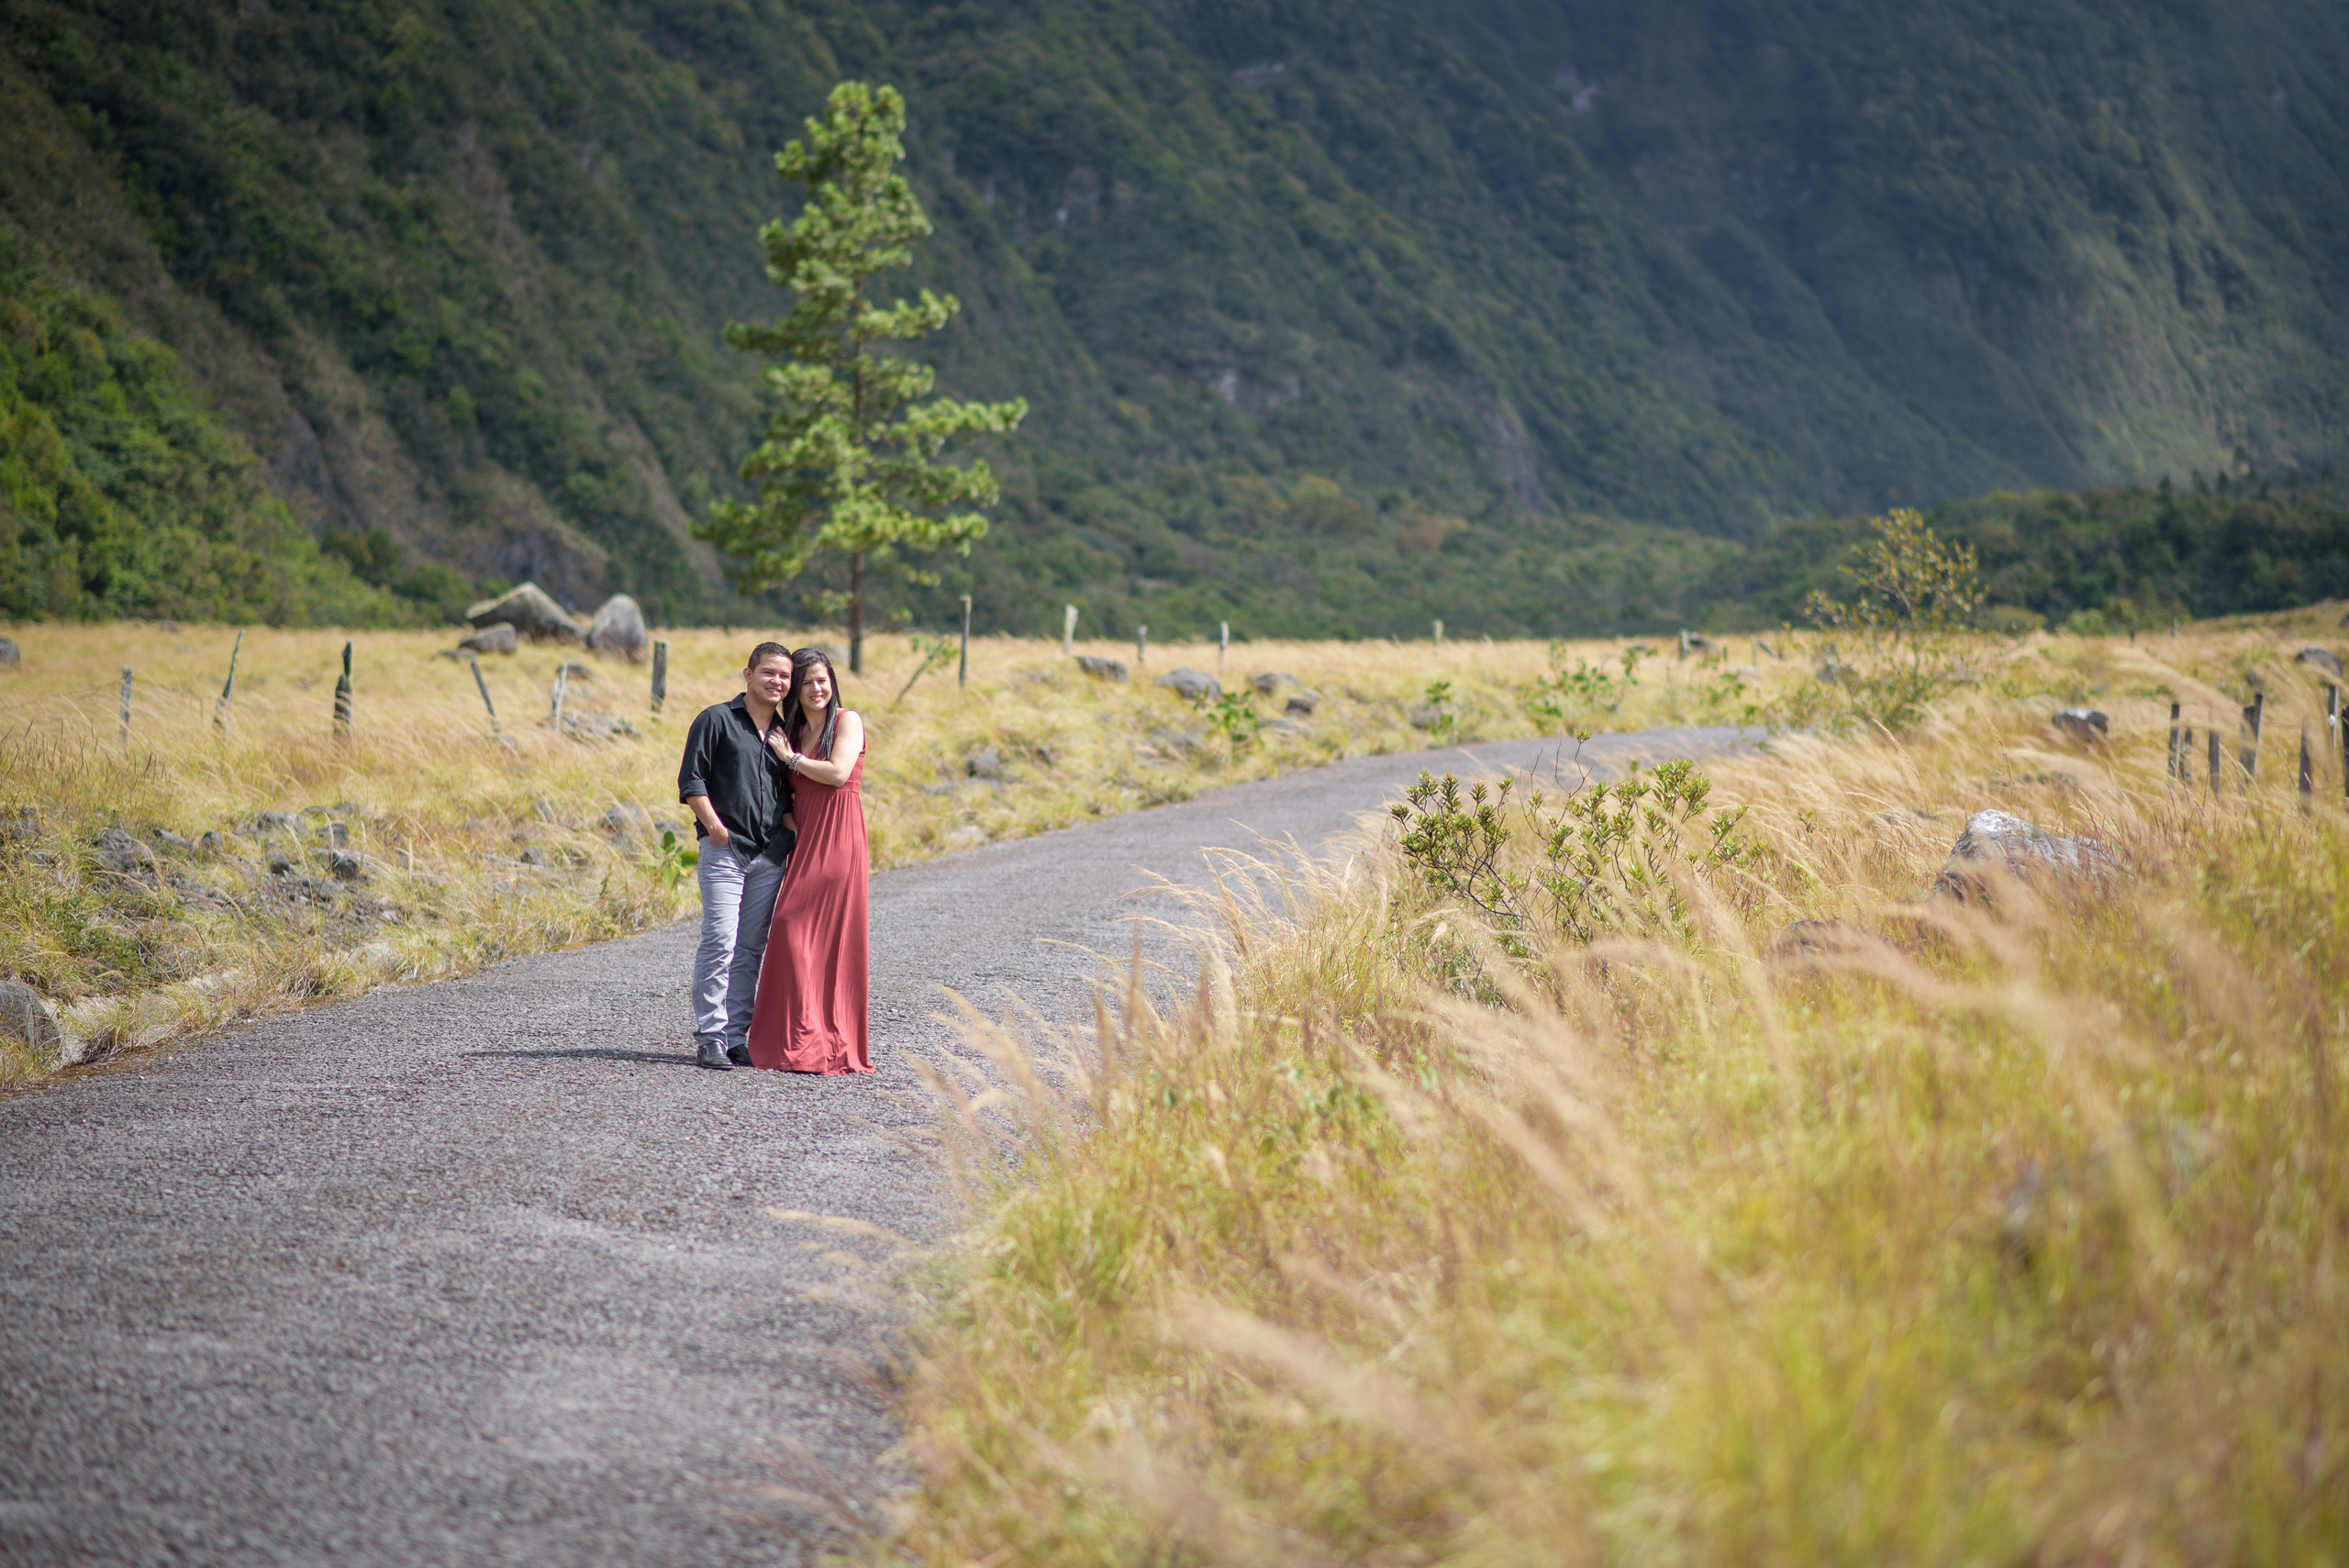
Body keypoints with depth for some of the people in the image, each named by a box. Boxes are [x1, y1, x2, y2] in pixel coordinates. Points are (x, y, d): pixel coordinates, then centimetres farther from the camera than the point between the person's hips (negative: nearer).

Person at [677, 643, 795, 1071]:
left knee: (751, 950, 5)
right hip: (724, 851, -5)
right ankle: (710, 1038, -8)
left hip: (770, 855, 5)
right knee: (720, 942, -11)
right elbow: (691, 780, -4)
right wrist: (713, 824, -13)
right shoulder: (716, 720, 1)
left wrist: (793, 828, 7)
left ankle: (737, 1036, 9)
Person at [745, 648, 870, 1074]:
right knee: (794, 931, -2)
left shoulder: (847, 721, 0)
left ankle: (829, 1043, -7)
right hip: (805, 841, 7)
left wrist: (790, 757, -4)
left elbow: (839, 773, -14)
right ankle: (803, 1040, -1)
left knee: (832, 937, -9)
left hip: (838, 840, -6)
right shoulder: (794, 731, 19)